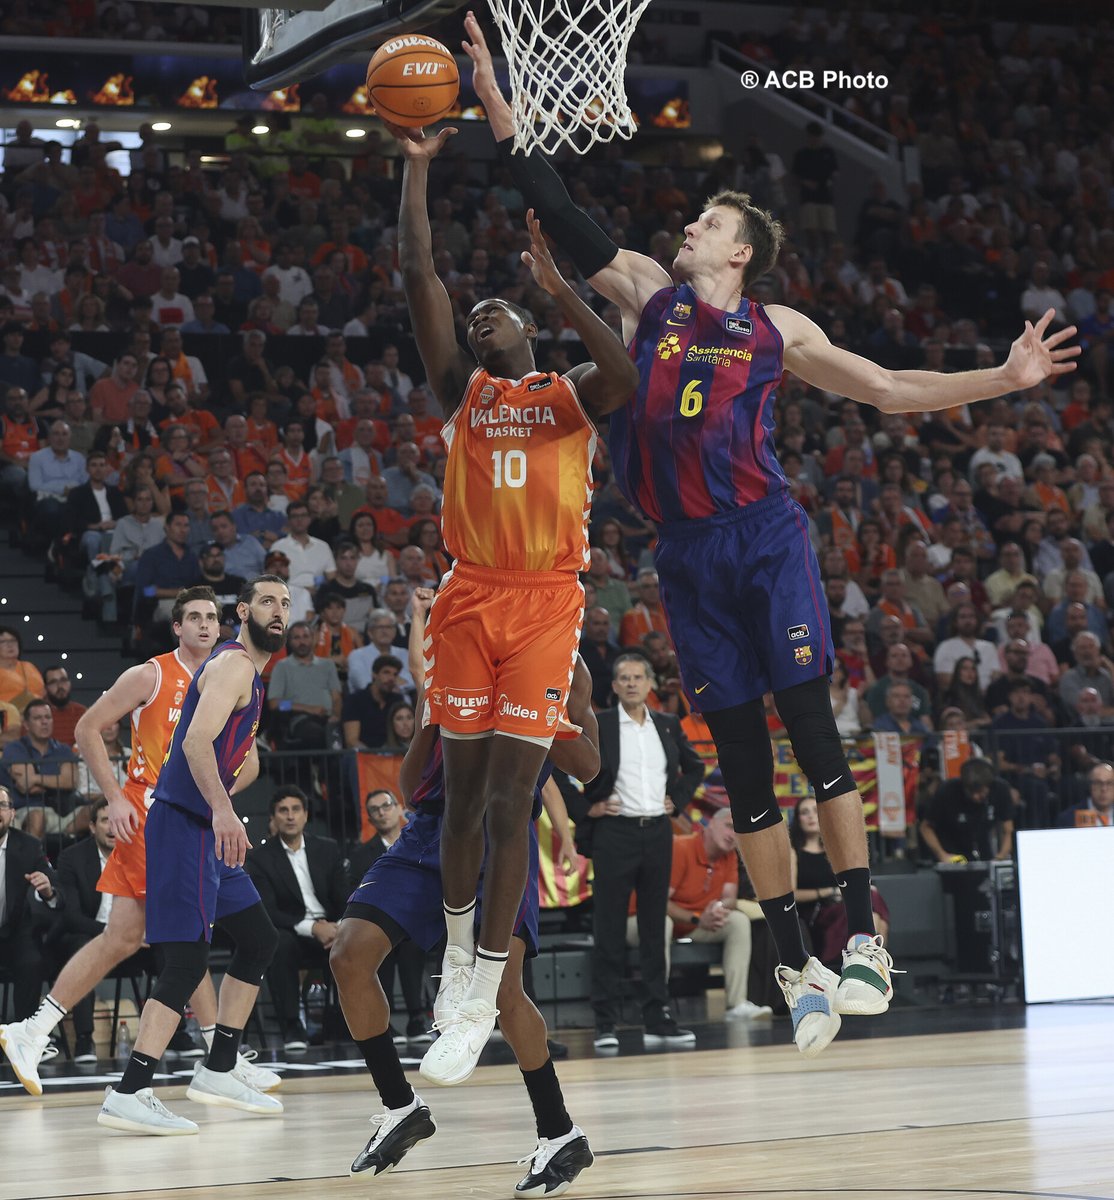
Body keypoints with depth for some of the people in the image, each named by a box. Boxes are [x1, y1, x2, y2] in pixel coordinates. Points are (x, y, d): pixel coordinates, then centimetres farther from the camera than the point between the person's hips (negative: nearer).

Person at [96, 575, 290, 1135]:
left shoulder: (248, 673, 21)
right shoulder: (232, 664, -11)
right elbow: (196, 742, -25)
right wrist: (222, 810, -33)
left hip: (207, 827, 11)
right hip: (183, 822, -11)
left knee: (258, 940, 16)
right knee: (188, 958, -16)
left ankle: (217, 1071, 22)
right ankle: (128, 1094, -19)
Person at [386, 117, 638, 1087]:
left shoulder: (570, 395, 9)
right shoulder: (462, 389, 14)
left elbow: (628, 376, -16)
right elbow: (419, 275, 5)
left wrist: (558, 287, -18)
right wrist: (418, 167, 2)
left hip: (546, 602, -3)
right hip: (470, 598, 3)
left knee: (511, 796, -8)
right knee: (464, 794, 6)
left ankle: (480, 1004, -7)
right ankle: (460, 943, 30)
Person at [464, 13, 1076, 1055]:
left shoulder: (777, 332, 8)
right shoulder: (645, 293, 11)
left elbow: (888, 390, 14)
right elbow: (554, 208, 7)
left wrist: (1003, 379, 7)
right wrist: (492, 97, 1)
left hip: (764, 537, -2)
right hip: (686, 554, 2)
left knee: (810, 726, -10)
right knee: (740, 757, 3)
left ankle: (864, 938, -6)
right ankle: (794, 968, 8)